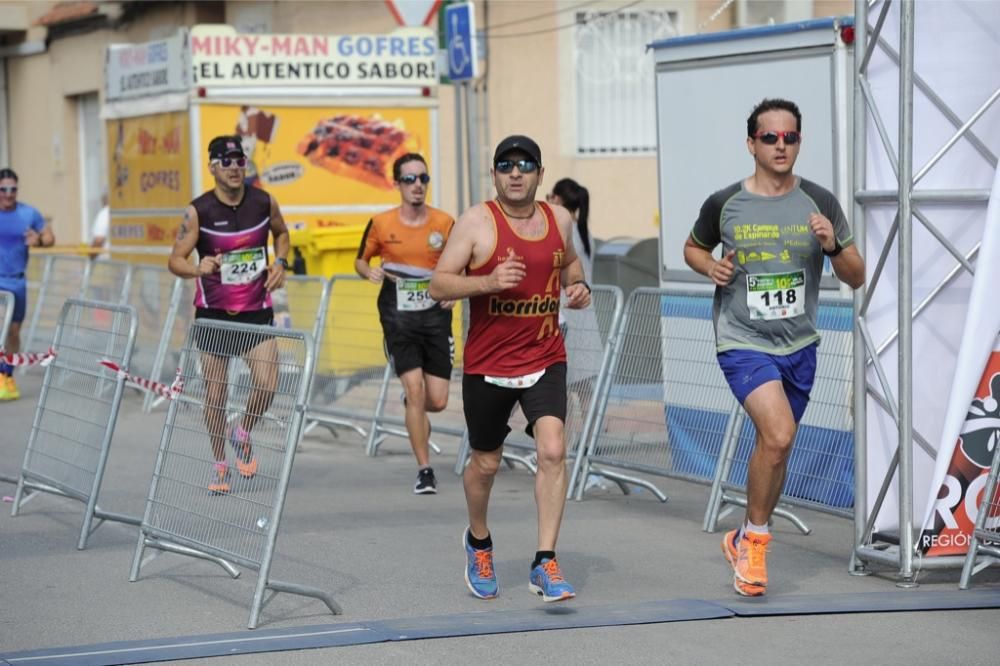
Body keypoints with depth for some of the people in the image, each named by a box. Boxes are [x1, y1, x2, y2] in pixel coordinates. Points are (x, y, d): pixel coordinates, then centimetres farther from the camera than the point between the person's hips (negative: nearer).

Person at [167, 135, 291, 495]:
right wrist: (198, 269, -31)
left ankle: (242, 434, 19)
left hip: (256, 310, 2)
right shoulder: (198, 211, -11)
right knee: (215, 392, 3)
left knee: (267, 384, -11)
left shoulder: (264, 202, -3)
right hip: (213, 313, -1)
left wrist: (280, 262, 0)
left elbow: (280, 233, 18)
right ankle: (219, 463, 21)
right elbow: (175, 260, -10)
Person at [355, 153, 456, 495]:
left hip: (435, 316, 1)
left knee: (437, 401, 0)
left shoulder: (445, 223, 1)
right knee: (414, 389, -12)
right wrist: (370, 271, -9)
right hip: (398, 317, -1)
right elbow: (361, 259, 13)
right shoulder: (381, 224, -1)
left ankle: (413, 408, 39)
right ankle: (424, 470, -2)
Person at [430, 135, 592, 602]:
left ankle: (545, 564, -13)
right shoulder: (476, 222, -9)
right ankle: (478, 543, 41)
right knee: (485, 463, 12)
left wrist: (578, 285, 3)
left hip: (545, 359, 2)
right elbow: (438, 285, -12)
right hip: (487, 366, -2)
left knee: (553, 450, -17)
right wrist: (489, 281, -27)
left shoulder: (559, 219, 4)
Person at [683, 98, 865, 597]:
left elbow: (856, 278, 3)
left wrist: (832, 246, -17)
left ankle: (745, 540, 35)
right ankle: (755, 538, -3)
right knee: (778, 435, -23)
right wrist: (709, 266, -7)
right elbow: (693, 247, 16)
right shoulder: (723, 204, -4)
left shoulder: (819, 203, -1)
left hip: (799, 345, 4)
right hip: (742, 342, -4)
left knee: (774, 448, 14)